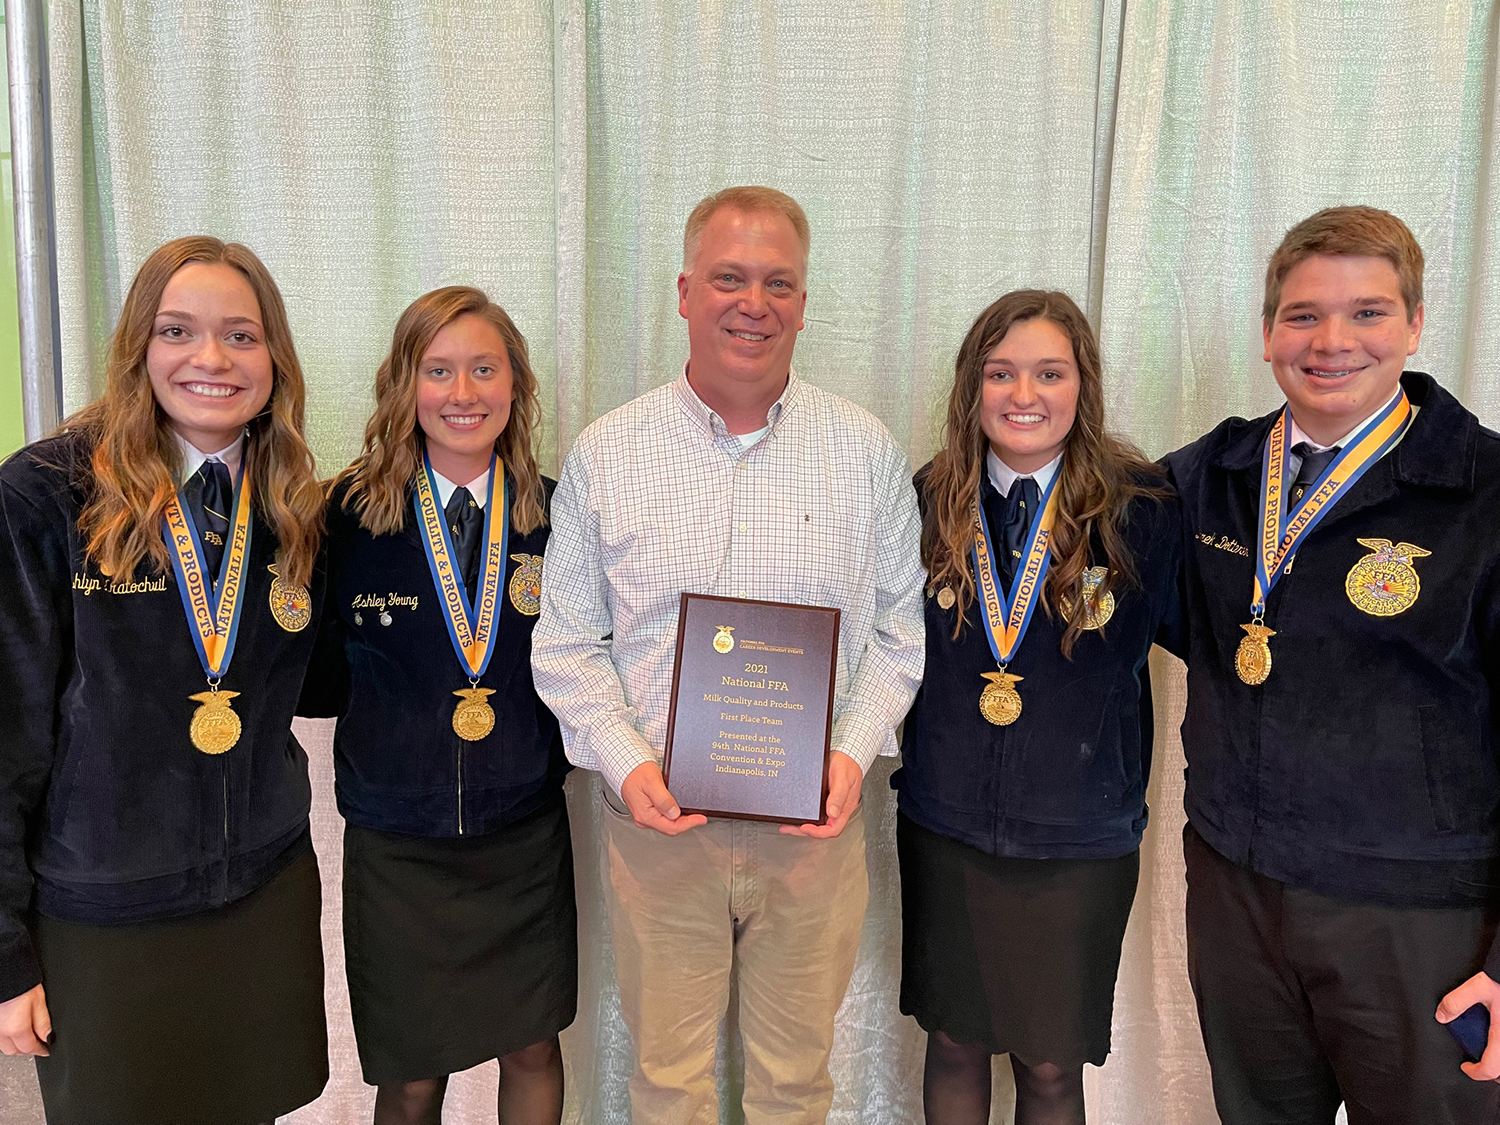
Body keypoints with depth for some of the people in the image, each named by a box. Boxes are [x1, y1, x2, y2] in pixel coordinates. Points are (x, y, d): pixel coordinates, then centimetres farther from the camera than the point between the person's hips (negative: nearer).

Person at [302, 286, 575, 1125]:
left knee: (533, 1051, 17)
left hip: (528, 836, 2)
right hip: (396, 845, -1)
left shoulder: (553, 514, -2)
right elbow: (320, 681, -1)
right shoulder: (350, 515, -7)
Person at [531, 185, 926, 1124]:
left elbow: (898, 633, 5)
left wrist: (854, 751, -10)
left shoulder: (867, 451, 1)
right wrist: (625, 762, -11)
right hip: (657, 821, 0)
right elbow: (567, 642, 2)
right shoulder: (606, 453, -1)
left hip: (816, 825, 1)